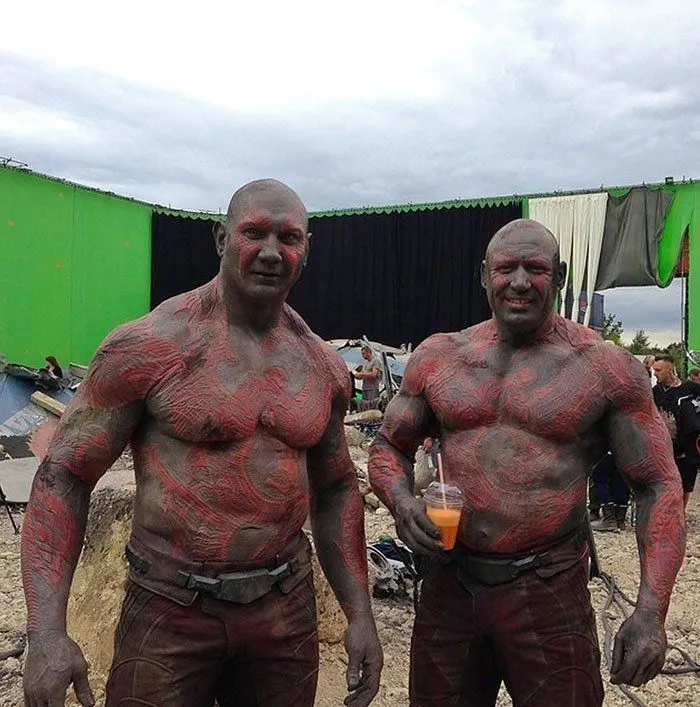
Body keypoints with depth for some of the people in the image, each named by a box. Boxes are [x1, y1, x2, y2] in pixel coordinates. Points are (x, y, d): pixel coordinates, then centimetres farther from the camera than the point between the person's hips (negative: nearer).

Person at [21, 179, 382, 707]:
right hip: (171, 612, -4)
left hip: (287, 609, 4)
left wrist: (361, 615, 7)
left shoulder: (323, 366, 2)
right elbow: (63, 476, -9)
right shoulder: (149, 347, -12)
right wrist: (46, 632, -17)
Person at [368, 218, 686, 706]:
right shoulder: (438, 356, 2)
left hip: (550, 591, -2)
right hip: (449, 583, 3)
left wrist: (651, 612, -14)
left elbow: (658, 487, -4)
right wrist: (402, 503, -11)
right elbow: (389, 447, 12)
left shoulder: (608, 368, -6)